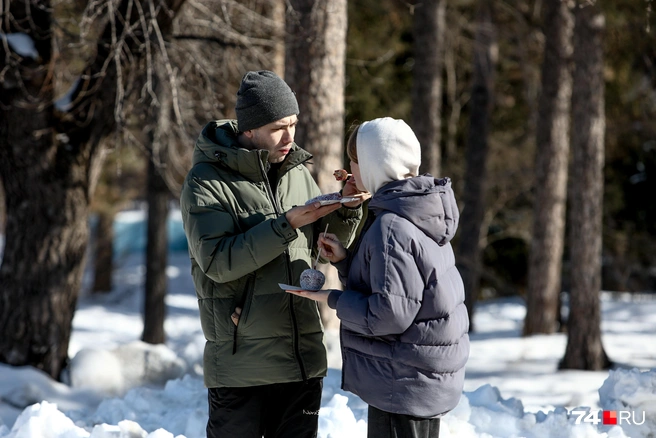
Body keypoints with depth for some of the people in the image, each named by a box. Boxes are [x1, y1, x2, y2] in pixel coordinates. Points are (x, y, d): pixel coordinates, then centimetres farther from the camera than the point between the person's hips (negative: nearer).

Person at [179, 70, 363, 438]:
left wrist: (348, 208, -3)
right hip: (241, 365, -5)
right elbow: (218, 261, -18)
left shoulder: (297, 171, 10)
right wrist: (285, 226, -23)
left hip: (303, 360, 5)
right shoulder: (207, 181, -7)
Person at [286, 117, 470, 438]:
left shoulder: (390, 227, -21)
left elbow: (388, 313, -25)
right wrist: (344, 260, 5)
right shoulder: (419, 219, 10)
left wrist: (334, 299, -11)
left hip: (403, 385, -10)